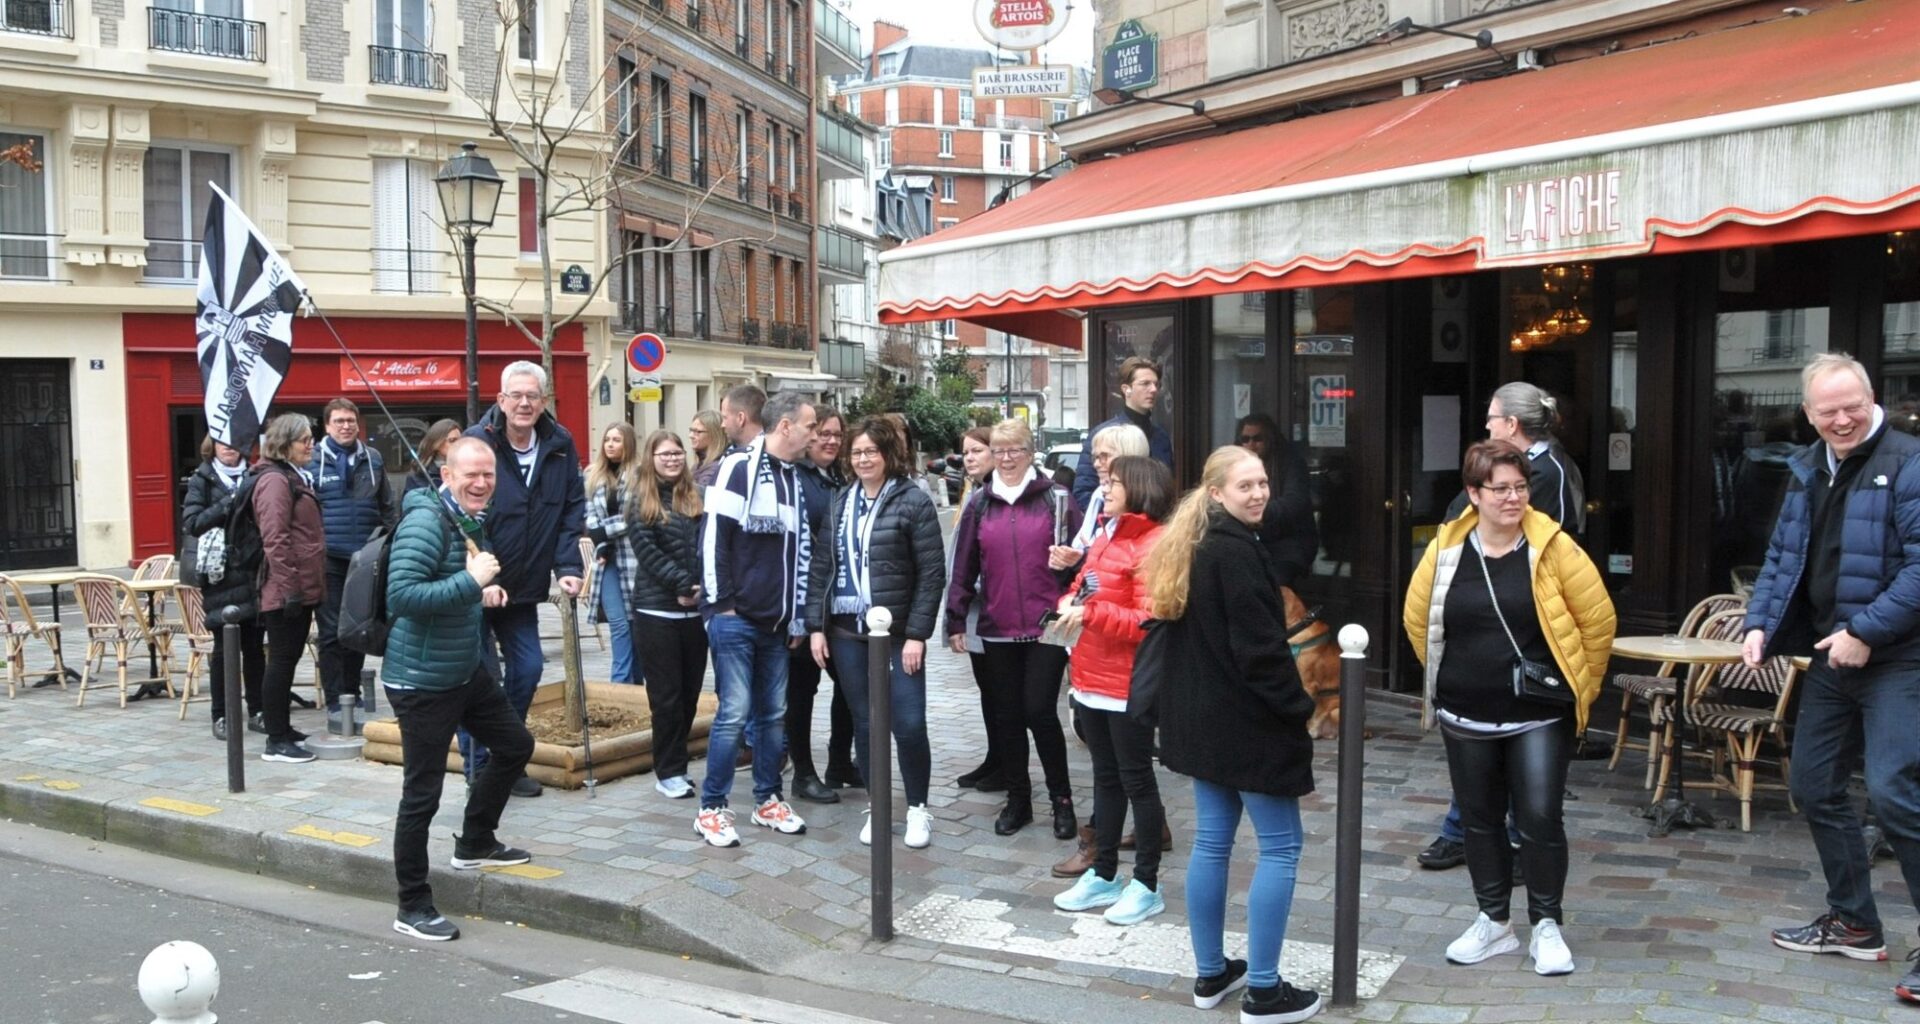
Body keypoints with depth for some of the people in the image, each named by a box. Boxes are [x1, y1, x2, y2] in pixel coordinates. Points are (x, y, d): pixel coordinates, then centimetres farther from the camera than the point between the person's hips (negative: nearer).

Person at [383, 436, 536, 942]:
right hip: (421, 682, -10)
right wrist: (471, 582, -30)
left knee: (515, 745, 21)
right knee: (422, 793, -2)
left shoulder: (472, 521, 9)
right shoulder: (425, 522, -20)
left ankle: (475, 844, 39)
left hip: (466, 671, 10)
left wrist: (484, 589, 6)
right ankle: (413, 907, 11)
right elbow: (401, 596, -30)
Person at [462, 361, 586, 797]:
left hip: (523, 587, 5)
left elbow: (571, 512, 3)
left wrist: (568, 568, -7)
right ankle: (478, 769, 14)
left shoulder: (560, 446, -1)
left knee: (527, 668, 7)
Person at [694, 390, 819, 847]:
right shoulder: (738, 469, -9)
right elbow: (713, 538, -12)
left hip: (776, 623, 7)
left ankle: (768, 801, 23)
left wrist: (797, 616, 15)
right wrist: (720, 604, -12)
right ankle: (711, 809, 6)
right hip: (735, 618, -7)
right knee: (734, 713, -6)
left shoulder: (794, 480, 15)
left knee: (774, 714, 11)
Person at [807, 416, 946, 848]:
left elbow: (932, 572, -8)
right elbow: (822, 566, 10)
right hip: (847, 633, 4)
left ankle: (918, 809, 15)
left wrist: (916, 634, -12)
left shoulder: (913, 501, -5)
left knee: (909, 724, -4)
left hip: (897, 633, -4)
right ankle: (877, 809, 22)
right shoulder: (840, 502, 9)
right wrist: (816, 626, 2)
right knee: (864, 724, 10)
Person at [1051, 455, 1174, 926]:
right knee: (1106, 778, 18)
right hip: (1093, 682, 9)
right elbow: (1083, 586, 22)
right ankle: (1103, 874, 30)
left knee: (1136, 781, 3)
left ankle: (1146, 885, 15)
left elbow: (1147, 622, -21)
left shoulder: (1154, 546, -16)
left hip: (1129, 688, -9)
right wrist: (1070, 602, 0)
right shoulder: (1104, 540, 12)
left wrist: (1090, 613, -25)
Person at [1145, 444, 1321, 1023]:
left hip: (1201, 715, 9)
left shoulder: (1189, 547, 11)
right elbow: (1260, 647, -21)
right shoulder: (1237, 551, -19)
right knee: (1280, 847, 0)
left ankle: (1211, 974, 23)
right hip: (1248, 718, -9)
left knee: (1211, 841, 14)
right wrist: (1298, 709, -12)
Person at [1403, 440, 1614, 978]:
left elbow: (1598, 619, -3)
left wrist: (1581, 685, 4)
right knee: (1479, 820, 12)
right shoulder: (1446, 550, -3)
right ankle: (1493, 922, 29)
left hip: (1539, 716, -3)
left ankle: (1546, 926, 18)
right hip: (1466, 716, 3)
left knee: (1540, 819, -2)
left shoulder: (1553, 548, -10)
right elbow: (1418, 620, 11)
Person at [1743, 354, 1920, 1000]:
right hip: (1831, 656, 8)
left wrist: (1865, 632, -22)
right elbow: (1782, 557, 16)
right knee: (1813, 786, 13)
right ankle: (1854, 923, 28)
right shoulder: (1807, 469, 10)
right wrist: (1760, 623, 4)